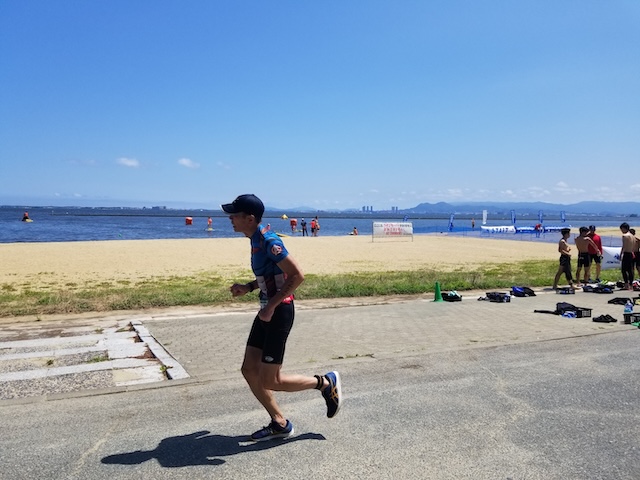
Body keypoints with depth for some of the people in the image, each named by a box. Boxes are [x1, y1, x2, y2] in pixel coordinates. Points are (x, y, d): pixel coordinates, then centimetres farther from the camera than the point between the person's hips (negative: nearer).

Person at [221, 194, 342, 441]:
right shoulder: (256, 240, 10)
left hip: (279, 312, -10)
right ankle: (279, 423, 24)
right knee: (249, 370, 11)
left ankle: (325, 383, 16)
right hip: (267, 311, 10)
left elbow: (297, 275, -24)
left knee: (269, 381, -2)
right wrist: (248, 287, 8)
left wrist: (272, 305, -22)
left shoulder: (269, 242, -20)